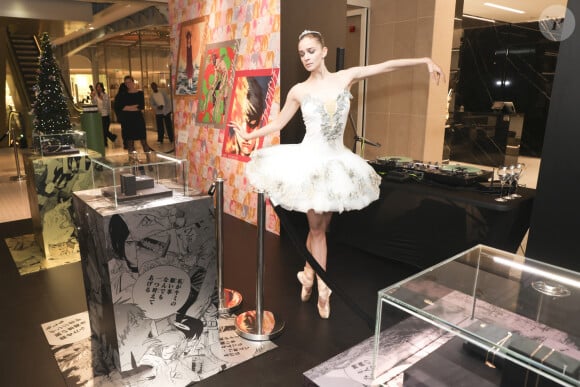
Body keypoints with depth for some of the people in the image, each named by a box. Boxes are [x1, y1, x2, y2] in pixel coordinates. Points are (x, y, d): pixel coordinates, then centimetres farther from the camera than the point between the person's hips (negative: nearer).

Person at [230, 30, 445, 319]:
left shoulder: (346, 77, 1)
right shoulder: (299, 91, -2)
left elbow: (386, 66, 2)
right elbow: (278, 123, 8)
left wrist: (425, 61, 2)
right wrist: (248, 135, 7)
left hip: (336, 160, 2)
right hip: (309, 160, -2)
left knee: (319, 226, 9)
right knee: (317, 227, 3)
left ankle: (308, 277, 27)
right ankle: (322, 289, 18)